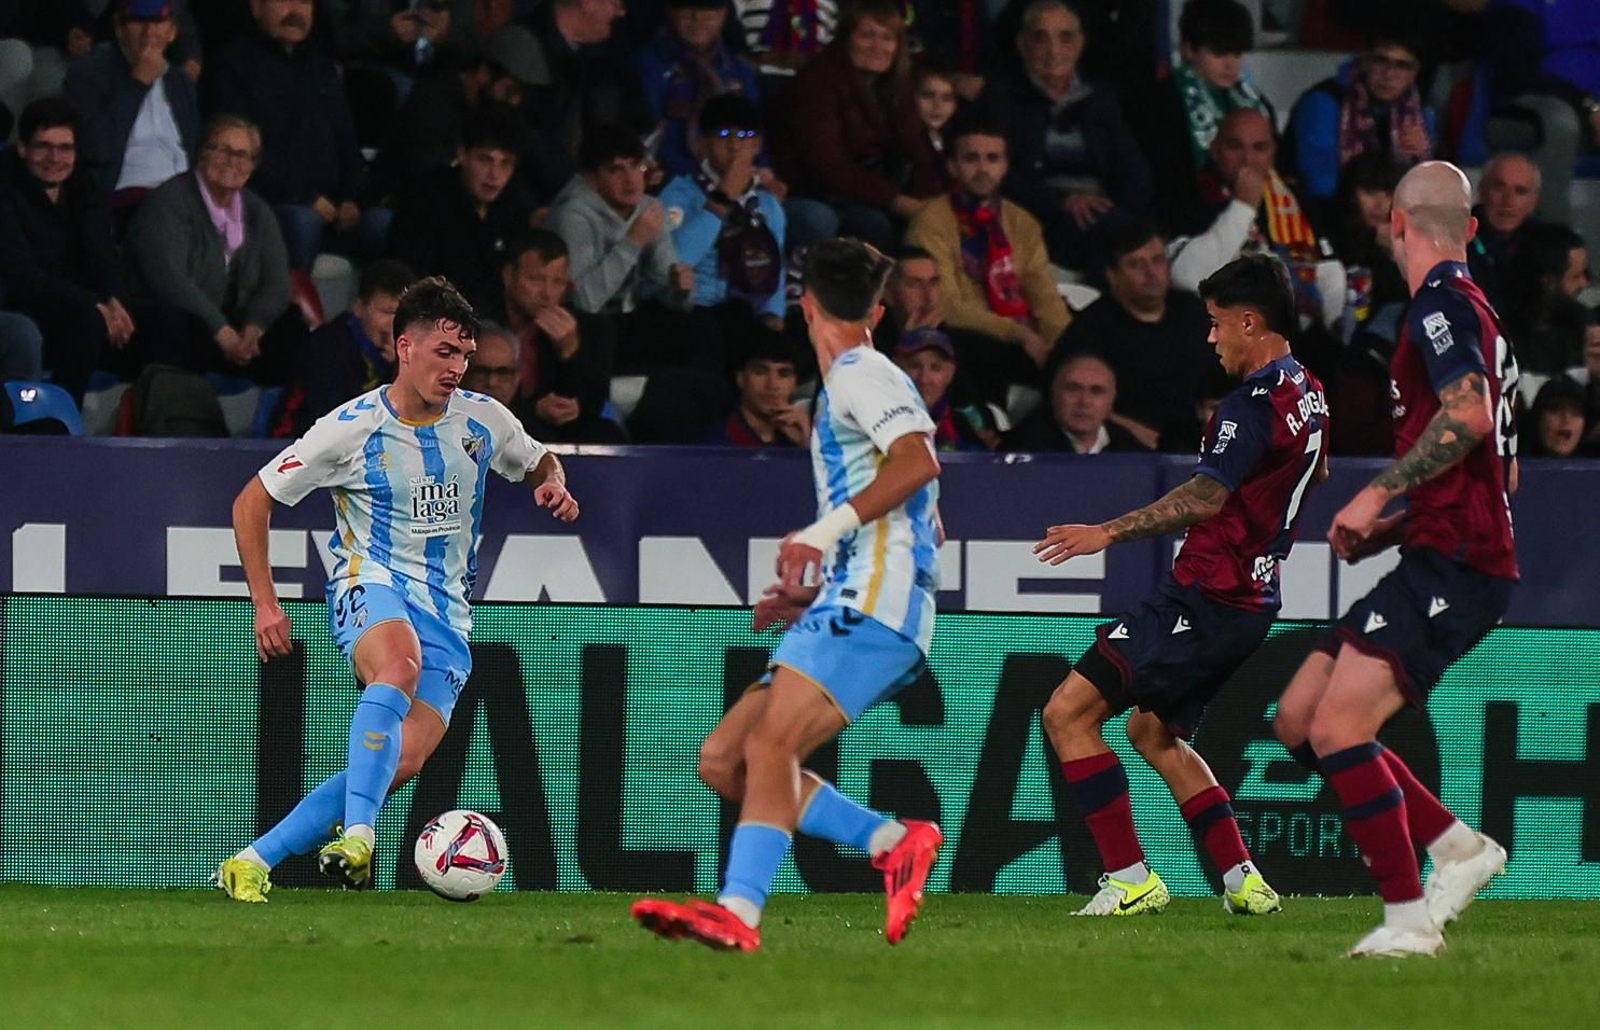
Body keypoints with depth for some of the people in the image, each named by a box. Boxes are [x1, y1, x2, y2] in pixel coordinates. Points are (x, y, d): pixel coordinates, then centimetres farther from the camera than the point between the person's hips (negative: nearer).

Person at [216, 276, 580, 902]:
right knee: (401, 663, -41)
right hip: (370, 588, -4)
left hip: (445, 610, 4)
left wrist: (554, 485, 0)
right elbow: (252, 502, 2)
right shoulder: (352, 428, -6)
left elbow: (539, 463, 26)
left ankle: (254, 862, -11)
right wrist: (265, 604, -4)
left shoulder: (483, 421, 5)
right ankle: (357, 835, -48)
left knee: (404, 761, -17)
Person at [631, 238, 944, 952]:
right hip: (849, 610, 10)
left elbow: (917, 460, -20)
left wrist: (827, 529, -25)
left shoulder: (859, 375, 0)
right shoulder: (870, 381, 29)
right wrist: (816, 592, 29)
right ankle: (897, 844, -3)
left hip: (871, 608, -10)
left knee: (771, 744, -26)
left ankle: (738, 913, -41)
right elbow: (926, 528, 34)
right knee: (722, 760, 4)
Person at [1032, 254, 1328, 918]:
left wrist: (1109, 533, -31)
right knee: (1154, 732, 26)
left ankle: (1131, 880, -11)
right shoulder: (1307, 395, 11)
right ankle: (1244, 882, 19)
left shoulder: (1254, 403, -19)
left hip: (1205, 600, -10)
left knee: (1068, 715, -9)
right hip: (1253, 601, 10)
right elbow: (1315, 475, 32)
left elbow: (1205, 497, -29)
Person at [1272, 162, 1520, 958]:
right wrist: (1392, 529, 22)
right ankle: (1457, 848, 8)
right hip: (1444, 559, 10)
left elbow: (1467, 415, -26)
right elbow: (1502, 469, 27)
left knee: (1338, 727, -18)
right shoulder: (1472, 310, 22)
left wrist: (1380, 494, -19)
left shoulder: (1443, 302, -8)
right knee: (1298, 719, 9)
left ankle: (1409, 918, -16)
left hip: (1453, 565, -10)